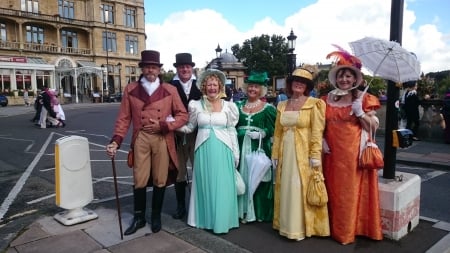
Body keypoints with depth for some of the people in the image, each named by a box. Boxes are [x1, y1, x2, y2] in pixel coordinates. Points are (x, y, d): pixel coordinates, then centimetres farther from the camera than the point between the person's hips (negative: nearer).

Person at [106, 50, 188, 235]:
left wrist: (163, 126, -10)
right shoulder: (131, 89, 5)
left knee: (160, 180, 9)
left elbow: (183, 115, 3)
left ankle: (156, 216, 27)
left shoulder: (170, 90, 3)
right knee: (139, 180, 4)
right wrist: (116, 140, -7)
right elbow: (124, 118, 4)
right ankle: (139, 217, 23)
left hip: (163, 139, 0)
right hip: (141, 138, 0)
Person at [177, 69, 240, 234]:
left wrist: (236, 154, 5)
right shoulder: (196, 105, 4)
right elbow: (189, 128, 10)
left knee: (222, 186, 4)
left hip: (222, 151, -1)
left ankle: (222, 220, 17)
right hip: (204, 150, 1)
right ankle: (206, 219, 22)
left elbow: (232, 132, 5)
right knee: (205, 185, 8)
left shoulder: (228, 106, 3)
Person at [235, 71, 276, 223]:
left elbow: (272, 130, -5)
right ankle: (243, 211, 17)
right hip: (241, 148, 3)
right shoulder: (238, 106, 12)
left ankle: (259, 212, 13)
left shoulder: (268, 108, 1)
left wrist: (261, 133, -19)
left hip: (259, 149, -3)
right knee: (242, 177, 6)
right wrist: (239, 134, -4)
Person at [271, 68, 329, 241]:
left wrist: (315, 155, -16)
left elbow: (317, 132, -10)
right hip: (286, 153, 5)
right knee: (286, 189, 11)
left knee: (302, 189, 1)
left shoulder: (314, 104, -4)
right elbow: (277, 133, 11)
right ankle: (287, 224, 24)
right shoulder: (282, 106, 10)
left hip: (304, 153, -5)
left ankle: (302, 227, 15)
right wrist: (275, 155, 8)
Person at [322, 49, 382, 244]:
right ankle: (334, 227, 25)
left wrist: (360, 113, -17)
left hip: (355, 153, -3)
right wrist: (322, 140, 0)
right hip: (333, 153, 3)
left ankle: (350, 229, 18)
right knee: (334, 191, 11)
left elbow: (374, 127, -3)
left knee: (352, 191, 3)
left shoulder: (363, 98, -1)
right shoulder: (327, 99, 8)